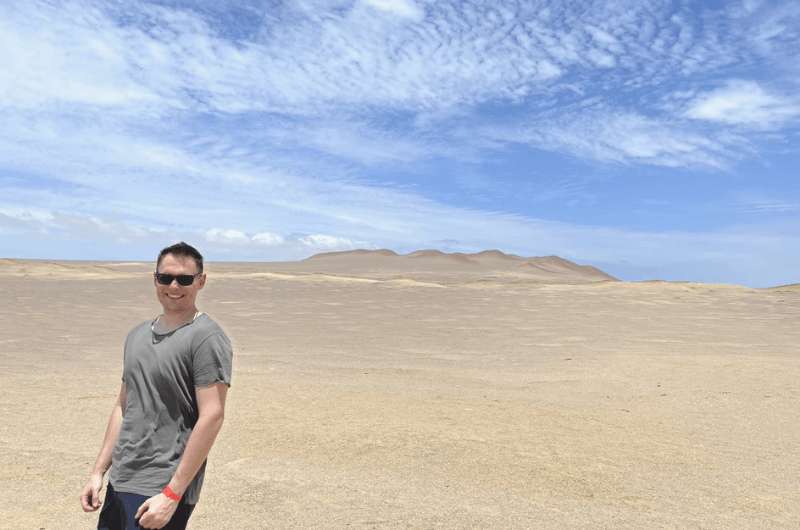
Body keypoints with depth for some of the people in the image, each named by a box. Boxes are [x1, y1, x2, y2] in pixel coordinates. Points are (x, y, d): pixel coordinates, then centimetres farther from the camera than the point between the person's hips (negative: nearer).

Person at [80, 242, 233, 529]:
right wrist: (98, 471, 12)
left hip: (163, 489, -7)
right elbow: (123, 407, 15)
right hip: (118, 482, 7)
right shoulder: (137, 335, 9)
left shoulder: (207, 338, -15)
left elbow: (212, 416, -20)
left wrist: (172, 494, -19)